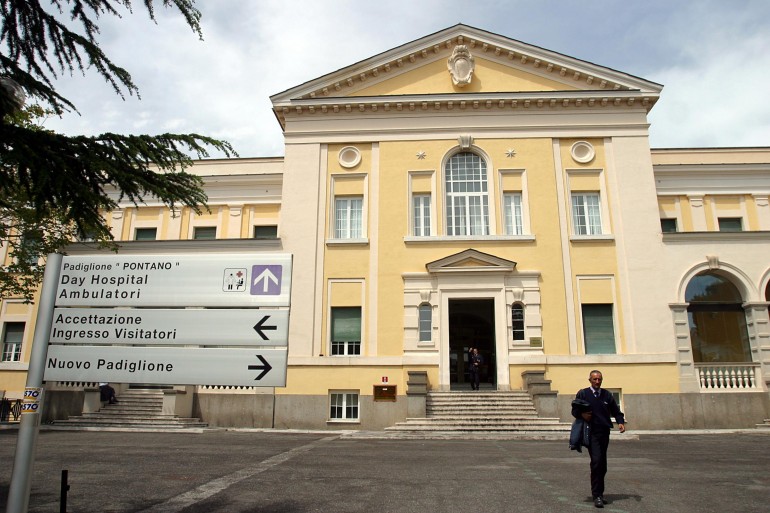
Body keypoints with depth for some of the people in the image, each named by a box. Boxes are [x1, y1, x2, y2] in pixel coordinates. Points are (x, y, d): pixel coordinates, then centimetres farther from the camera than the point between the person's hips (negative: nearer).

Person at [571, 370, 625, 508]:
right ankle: (597, 495, -9)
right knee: (596, 461, -16)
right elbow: (574, 410, 5)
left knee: (602, 464, 12)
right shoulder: (582, 394, 1)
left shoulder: (607, 395, 11)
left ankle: (599, 492, 27)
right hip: (592, 433, -4)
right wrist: (582, 414, -15)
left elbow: (616, 411, 15)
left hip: (605, 432, 4)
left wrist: (621, 422, -3)